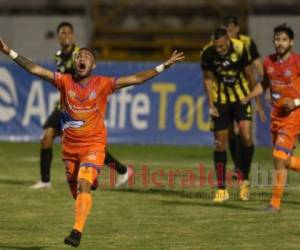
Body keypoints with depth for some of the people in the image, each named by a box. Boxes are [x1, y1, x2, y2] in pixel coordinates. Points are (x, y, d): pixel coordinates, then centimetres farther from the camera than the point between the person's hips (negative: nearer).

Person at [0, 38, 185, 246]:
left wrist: (164, 66, -13)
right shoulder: (65, 81, -2)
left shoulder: (103, 84, -5)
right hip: (70, 145, 3)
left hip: (93, 145, -3)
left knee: (83, 185, -19)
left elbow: (136, 79, -7)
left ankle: (77, 231, -23)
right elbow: (35, 69, -7)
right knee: (74, 188, 13)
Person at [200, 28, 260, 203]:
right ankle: (222, 189, 8)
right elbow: (208, 78, -1)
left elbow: (249, 75, -6)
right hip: (220, 100, 1)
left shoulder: (240, 49, -18)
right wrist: (211, 105, -7)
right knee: (220, 142, 0)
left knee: (246, 137, -17)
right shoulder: (207, 53, -14)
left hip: (241, 97, -1)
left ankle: (245, 180, 4)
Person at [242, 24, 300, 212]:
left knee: (279, 158, -14)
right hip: (276, 115, 7)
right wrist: (247, 98, 11)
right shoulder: (269, 62, 5)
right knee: (283, 161, 11)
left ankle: (275, 203, -8)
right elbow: (265, 84, 22)